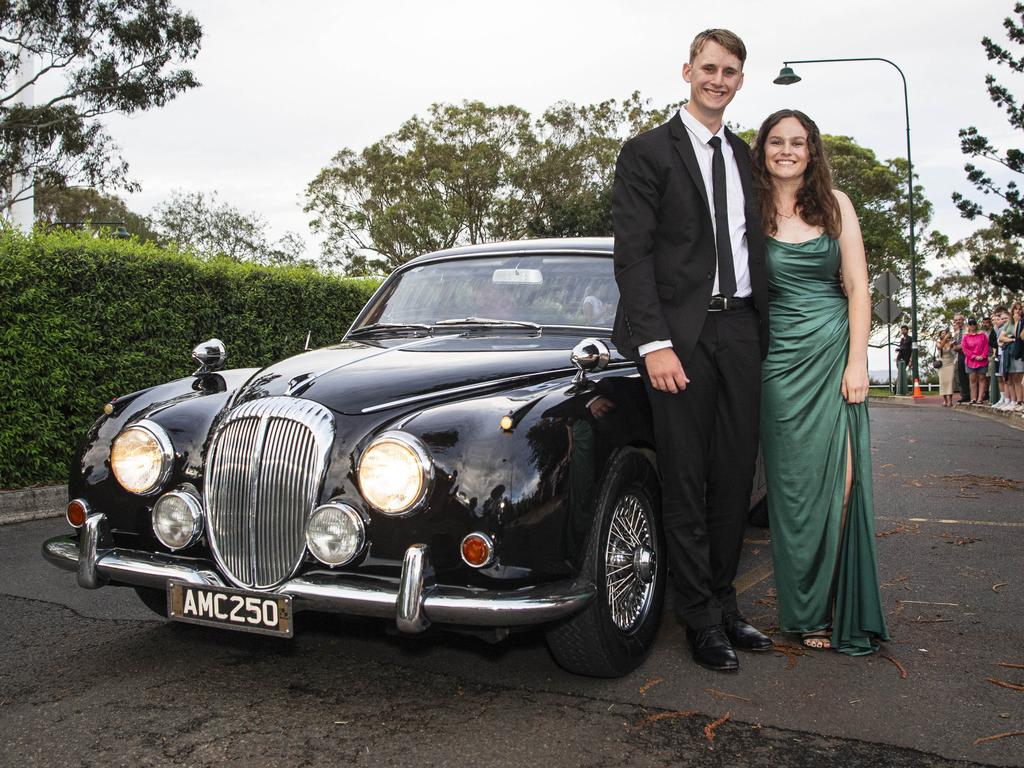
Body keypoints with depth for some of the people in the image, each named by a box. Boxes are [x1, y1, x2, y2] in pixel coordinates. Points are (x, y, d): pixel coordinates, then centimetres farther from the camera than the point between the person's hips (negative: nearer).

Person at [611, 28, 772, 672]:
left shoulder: (745, 157, 17)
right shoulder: (648, 153, -1)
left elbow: (753, 246, 19)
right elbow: (633, 255, -8)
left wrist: (761, 329, 9)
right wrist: (655, 344, -17)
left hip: (741, 330, 6)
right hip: (683, 334, -5)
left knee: (736, 475, 10)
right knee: (686, 480, 0)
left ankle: (724, 600, 24)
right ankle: (701, 619, 11)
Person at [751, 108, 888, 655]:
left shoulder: (835, 204, 8)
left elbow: (857, 287, 5)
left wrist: (857, 361, -4)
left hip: (834, 351, 1)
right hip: (779, 358, -1)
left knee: (841, 478, -7)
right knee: (795, 483, 0)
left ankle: (844, 610, 7)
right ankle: (807, 613, 11)